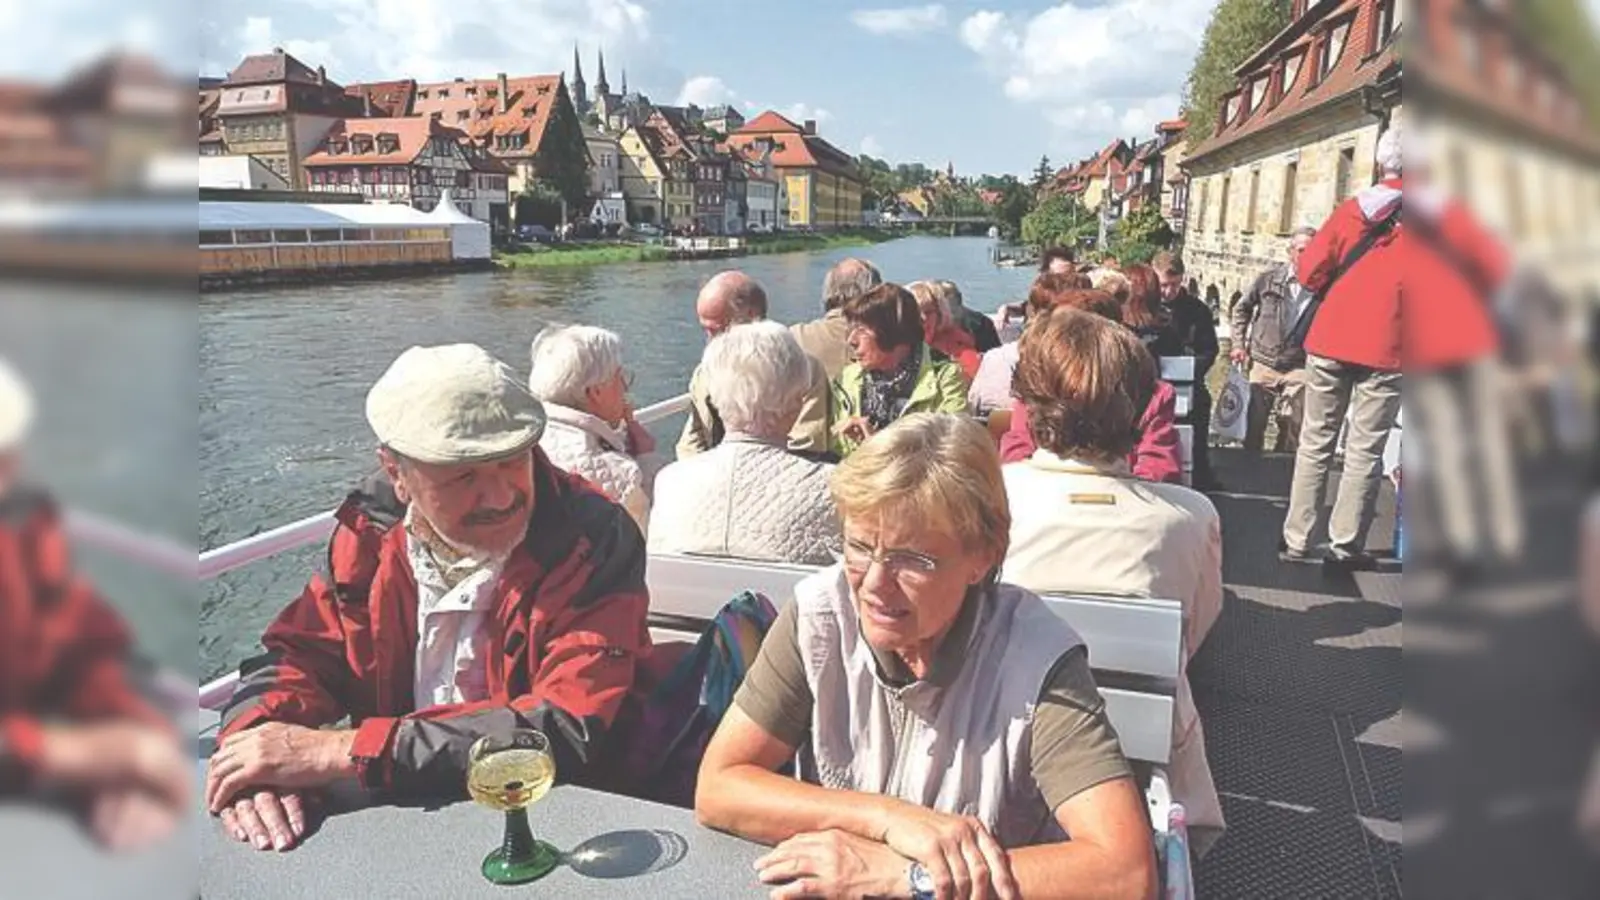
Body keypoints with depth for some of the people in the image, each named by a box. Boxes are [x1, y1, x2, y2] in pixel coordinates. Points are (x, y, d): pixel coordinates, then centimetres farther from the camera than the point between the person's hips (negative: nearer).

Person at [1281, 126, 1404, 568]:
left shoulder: (1350, 209, 2)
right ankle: (1345, 545, 6)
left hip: (1330, 341, 2)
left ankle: (1296, 539, 12)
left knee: (1316, 441, 9)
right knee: (1364, 449, 4)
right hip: (1382, 349, -2)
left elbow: (1309, 271, -1)